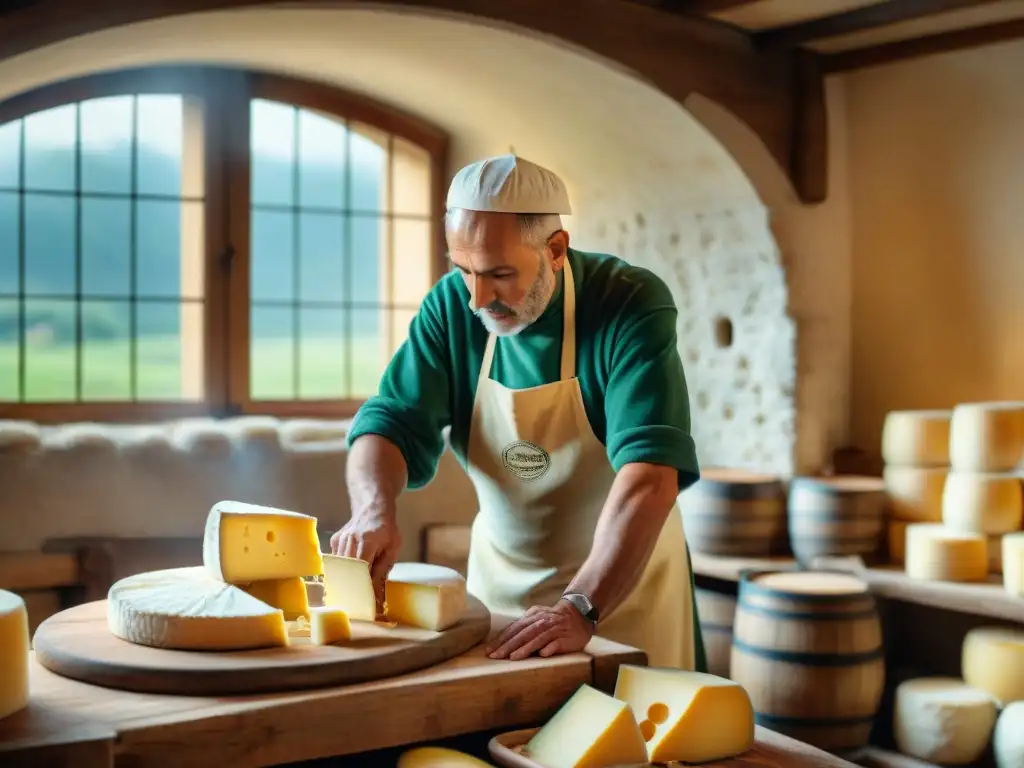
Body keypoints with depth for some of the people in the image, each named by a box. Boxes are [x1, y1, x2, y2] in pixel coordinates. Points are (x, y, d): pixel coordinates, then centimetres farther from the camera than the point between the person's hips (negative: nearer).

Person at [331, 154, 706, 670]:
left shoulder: (631, 305, -23)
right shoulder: (452, 307, -9)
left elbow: (649, 474, -32)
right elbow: (393, 422, -9)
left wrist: (581, 608, -43)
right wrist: (374, 509, -31)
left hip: (624, 581, -3)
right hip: (499, 579, 3)